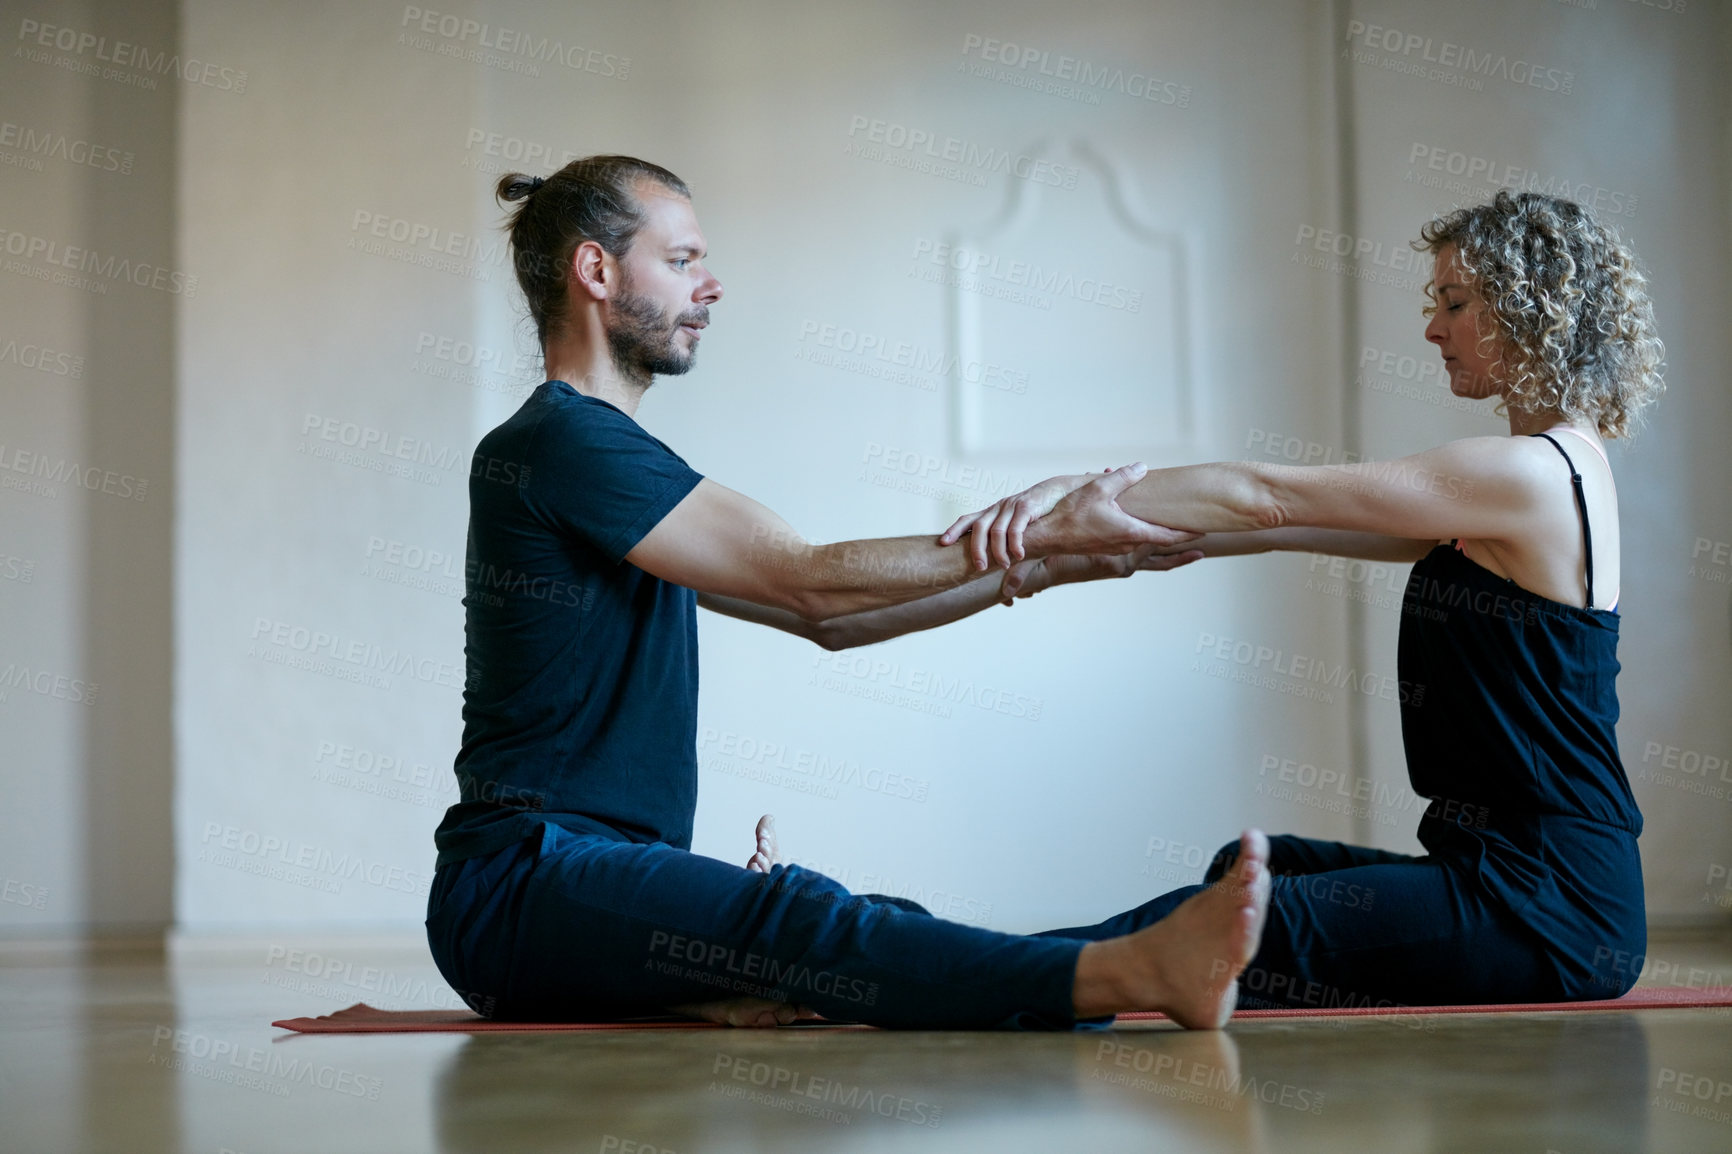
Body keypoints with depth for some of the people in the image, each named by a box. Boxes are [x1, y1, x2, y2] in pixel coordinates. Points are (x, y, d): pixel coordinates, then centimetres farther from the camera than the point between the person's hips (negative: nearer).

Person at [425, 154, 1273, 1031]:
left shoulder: (600, 448, 24)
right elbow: (809, 582, -13)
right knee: (786, 919, -36)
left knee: (896, 931, -12)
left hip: (622, 875, 12)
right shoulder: (561, 439, -8)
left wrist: (1052, 563, 14)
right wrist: (1037, 539, -7)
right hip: (523, 883, -12)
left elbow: (828, 618, 21)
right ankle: (1125, 973, -54)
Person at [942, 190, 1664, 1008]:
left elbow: (1267, 497, -15)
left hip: (1548, 910, -10)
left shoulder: (1529, 473, -15)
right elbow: (1289, 524, 16)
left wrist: (1077, 497, -11)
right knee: (1250, 868, 25)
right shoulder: (1565, 470, 17)